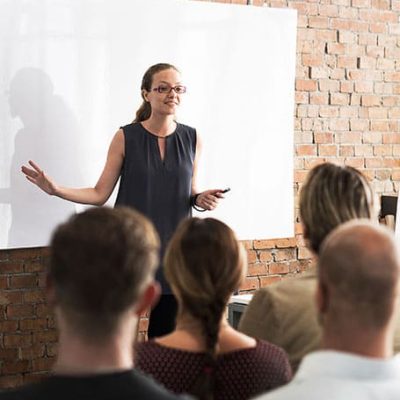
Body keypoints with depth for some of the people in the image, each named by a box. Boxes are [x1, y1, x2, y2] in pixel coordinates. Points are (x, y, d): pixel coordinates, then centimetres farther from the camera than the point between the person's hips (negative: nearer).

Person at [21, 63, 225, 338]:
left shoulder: (192, 139, 5)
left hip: (173, 248, 2)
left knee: (166, 335, 5)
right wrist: (56, 190, -13)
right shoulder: (126, 137, -3)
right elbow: (100, 194, -1)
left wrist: (201, 199, -8)